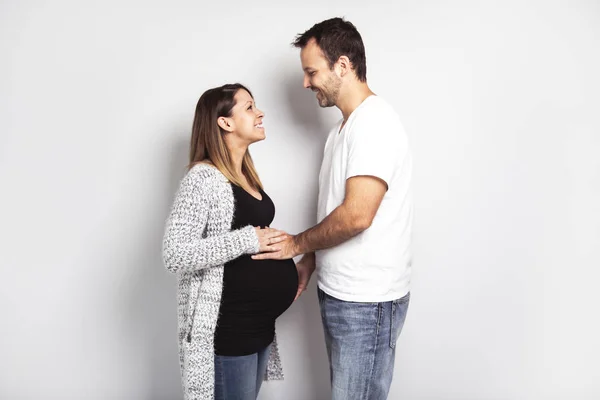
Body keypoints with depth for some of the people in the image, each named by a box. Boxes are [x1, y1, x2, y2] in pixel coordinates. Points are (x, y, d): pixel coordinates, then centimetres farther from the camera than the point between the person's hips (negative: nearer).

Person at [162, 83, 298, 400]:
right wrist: (247, 241, -23)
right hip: (227, 327, -9)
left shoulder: (245, 175, 10)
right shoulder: (202, 179, -17)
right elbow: (175, 255, -24)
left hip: (260, 321, 9)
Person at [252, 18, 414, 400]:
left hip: (366, 302, -9)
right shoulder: (344, 128, 14)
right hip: (339, 293, 9)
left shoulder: (374, 122, -18)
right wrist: (309, 263, 9)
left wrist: (297, 244, -12)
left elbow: (356, 215, -26)